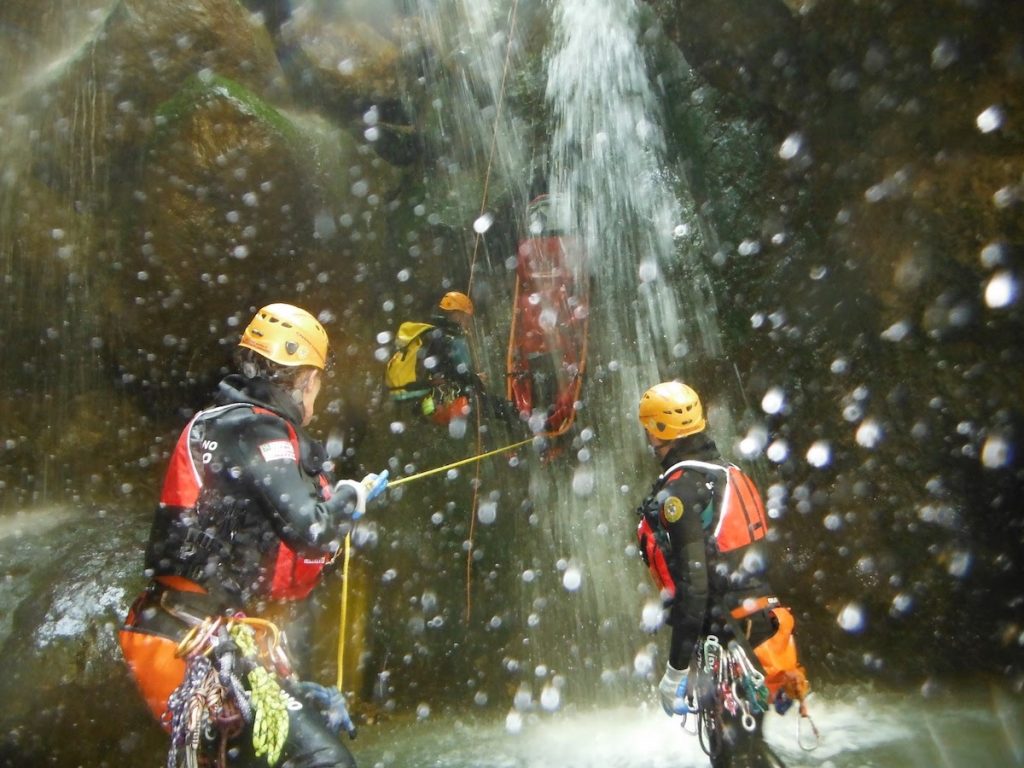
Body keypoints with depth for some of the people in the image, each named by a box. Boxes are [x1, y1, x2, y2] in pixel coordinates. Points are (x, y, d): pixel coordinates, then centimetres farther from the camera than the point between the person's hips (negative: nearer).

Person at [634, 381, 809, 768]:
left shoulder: (678, 489, -18)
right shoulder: (730, 473, 9)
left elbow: (693, 581, -23)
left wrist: (676, 668, -18)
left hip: (723, 635, -9)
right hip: (761, 622, 9)